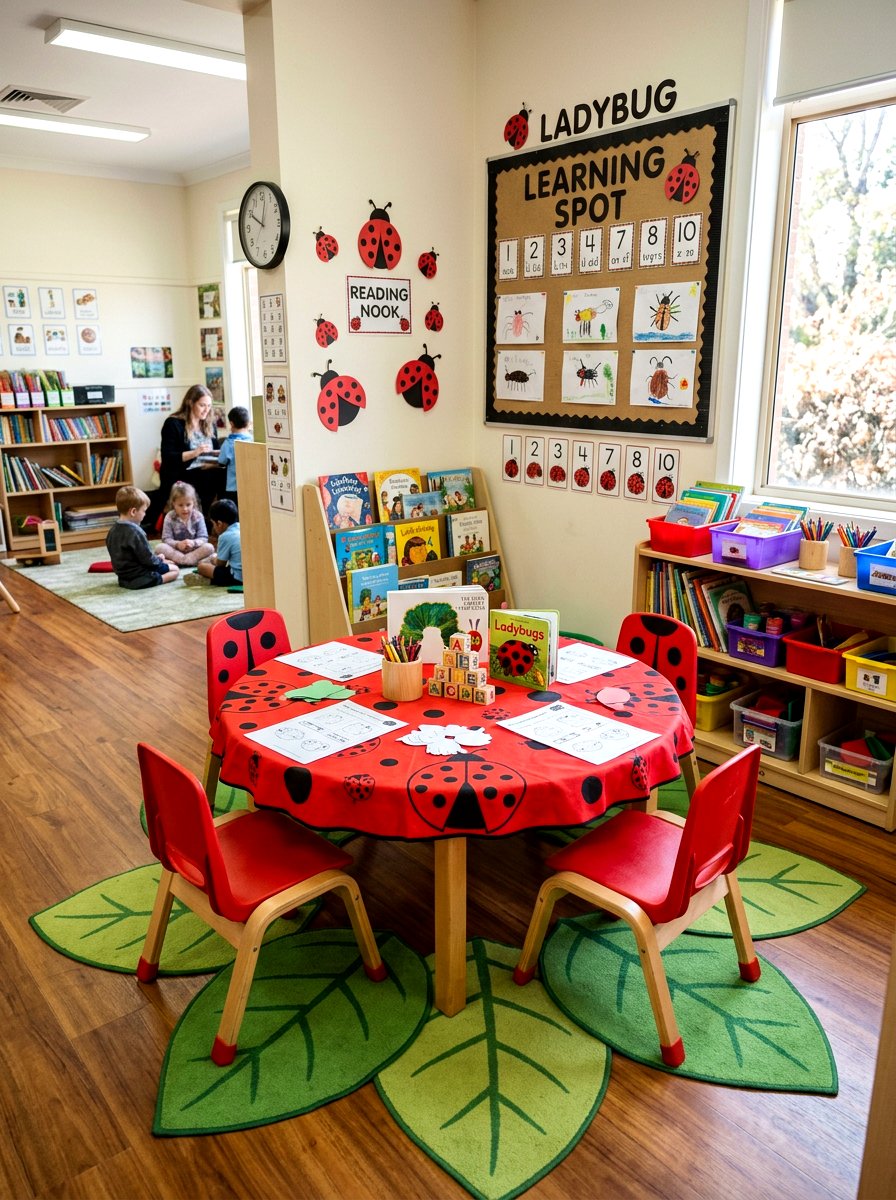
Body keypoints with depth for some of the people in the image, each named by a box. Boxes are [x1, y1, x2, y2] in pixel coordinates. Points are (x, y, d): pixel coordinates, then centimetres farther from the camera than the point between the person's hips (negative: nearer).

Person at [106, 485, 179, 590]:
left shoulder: (113, 531, 4)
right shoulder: (135, 532, -23)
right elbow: (148, 559, -20)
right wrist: (160, 561, 2)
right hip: (139, 579, -9)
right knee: (175, 570, 3)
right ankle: (159, 580, -11)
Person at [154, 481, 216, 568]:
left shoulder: (198, 517, -6)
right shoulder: (170, 517, -7)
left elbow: (203, 538, -9)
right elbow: (166, 539, -10)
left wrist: (193, 543, -31)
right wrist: (177, 544, -31)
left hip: (194, 550, 0)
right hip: (176, 550, 0)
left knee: (209, 547, -27)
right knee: (159, 547, -27)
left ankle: (173, 561, -32)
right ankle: (193, 560, -33)